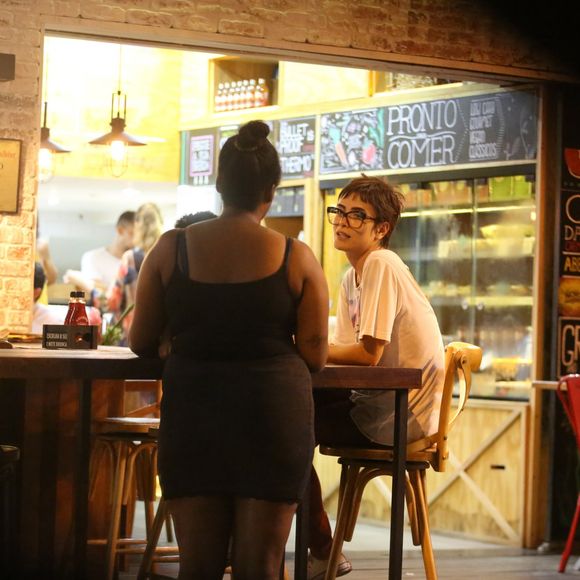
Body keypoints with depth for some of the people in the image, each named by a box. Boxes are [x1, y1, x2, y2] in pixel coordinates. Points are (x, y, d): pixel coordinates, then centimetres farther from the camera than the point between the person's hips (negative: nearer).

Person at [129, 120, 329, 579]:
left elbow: (141, 343, 5)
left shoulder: (171, 249, 0)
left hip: (192, 413, 1)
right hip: (273, 413, -1)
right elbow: (315, 356, -3)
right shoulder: (296, 258, -4)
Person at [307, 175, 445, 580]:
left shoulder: (380, 266, -15)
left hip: (402, 413, -9)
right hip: (382, 399, 9)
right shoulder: (352, 276, 13)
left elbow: (368, 353, -20)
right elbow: (345, 349, 9)